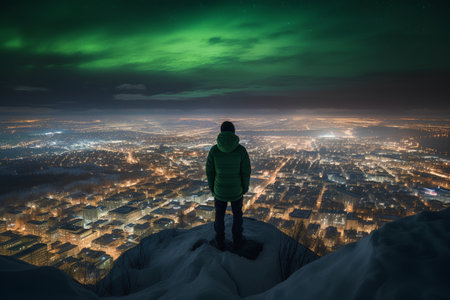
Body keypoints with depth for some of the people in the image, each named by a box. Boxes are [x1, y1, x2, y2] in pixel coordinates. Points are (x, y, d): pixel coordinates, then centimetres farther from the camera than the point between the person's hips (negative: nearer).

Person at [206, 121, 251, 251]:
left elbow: (210, 171, -9)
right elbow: (246, 171, -13)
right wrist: (245, 187, 5)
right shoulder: (241, 149, -19)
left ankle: (220, 241, 38)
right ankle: (237, 240, 38)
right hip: (236, 189, 0)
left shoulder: (214, 150, -18)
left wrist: (211, 187, 8)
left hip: (220, 188, 1)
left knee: (219, 214, 22)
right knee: (237, 213, 23)